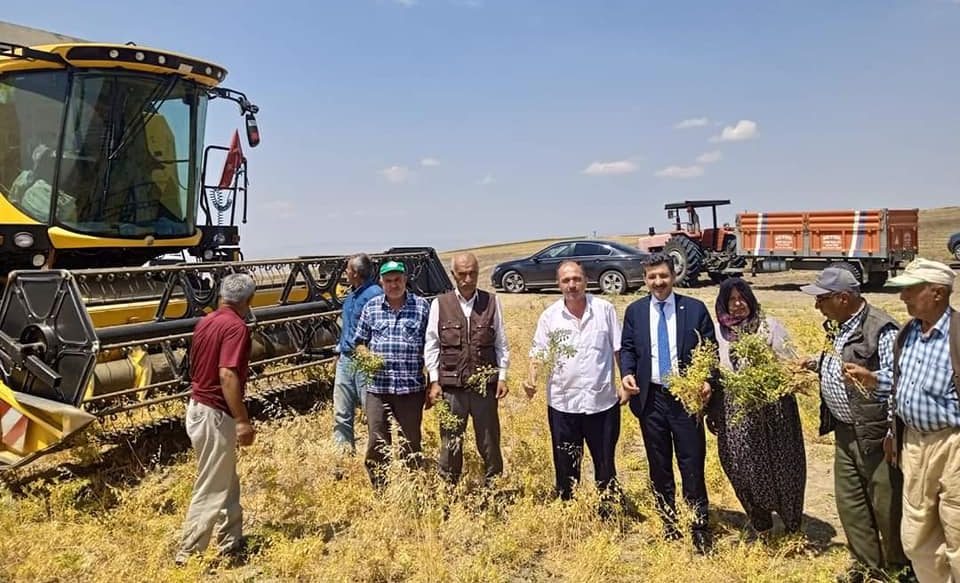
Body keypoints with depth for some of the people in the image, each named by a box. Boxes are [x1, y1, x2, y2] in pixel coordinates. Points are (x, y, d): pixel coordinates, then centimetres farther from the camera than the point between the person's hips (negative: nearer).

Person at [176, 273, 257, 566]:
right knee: (210, 490, 2)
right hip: (216, 415, -10)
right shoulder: (236, 327, -19)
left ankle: (231, 545, 29)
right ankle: (189, 555, 10)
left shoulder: (206, 321, 9)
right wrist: (243, 420, -26)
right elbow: (227, 376, -28)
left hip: (199, 407, 10)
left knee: (228, 484, 19)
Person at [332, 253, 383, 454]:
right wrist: (339, 350, 19)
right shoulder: (351, 295, 15)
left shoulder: (375, 294, -13)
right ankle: (344, 449, 21)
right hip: (345, 360, 9)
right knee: (341, 412, 11)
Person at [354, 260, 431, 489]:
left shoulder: (421, 306, 2)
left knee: (411, 444, 10)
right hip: (378, 387, 1)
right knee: (376, 444, 3)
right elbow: (359, 341, 13)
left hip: (411, 387, -1)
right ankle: (379, 491, 20)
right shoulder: (371, 307, 6)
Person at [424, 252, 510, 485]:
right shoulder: (440, 304, 2)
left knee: (490, 443, 9)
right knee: (450, 443, 7)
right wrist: (434, 381, -1)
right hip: (451, 386, 0)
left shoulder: (491, 302, 4)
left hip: (485, 385, 1)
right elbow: (431, 345, 4)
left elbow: (501, 342, 7)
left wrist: (502, 377, 1)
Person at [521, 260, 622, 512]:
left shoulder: (605, 309, -2)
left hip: (603, 401, 0)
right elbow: (539, 353, 1)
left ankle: (607, 513, 29)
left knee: (605, 464, 13)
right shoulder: (550, 316, 0)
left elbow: (618, 349, 3)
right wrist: (531, 377, -16)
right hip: (562, 404, 1)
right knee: (566, 466, 12)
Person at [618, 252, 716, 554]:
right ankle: (669, 525, 27)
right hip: (650, 398, 2)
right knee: (659, 466, 12)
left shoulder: (695, 308, -1)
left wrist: (708, 381, -15)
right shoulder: (635, 311, 5)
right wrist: (627, 373, -9)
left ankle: (699, 529, 15)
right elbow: (627, 348, 9)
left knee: (692, 465, 1)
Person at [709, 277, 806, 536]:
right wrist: (711, 411, 7)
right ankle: (761, 526, 27)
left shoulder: (770, 325, -3)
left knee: (782, 465, 7)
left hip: (773, 408, -1)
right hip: (735, 412, 2)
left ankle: (793, 525, 28)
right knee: (744, 469, 7)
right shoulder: (717, 331, 2)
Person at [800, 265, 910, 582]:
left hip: (875, 434, -9)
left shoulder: (880, 329, -20)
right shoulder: (840, 327, 9)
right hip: (844, 432, 9)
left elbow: (899, 377, -27)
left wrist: (870, 378, -44)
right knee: (849, 502, 16)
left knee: (886, 505, 6)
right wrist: (815, 364, 13)